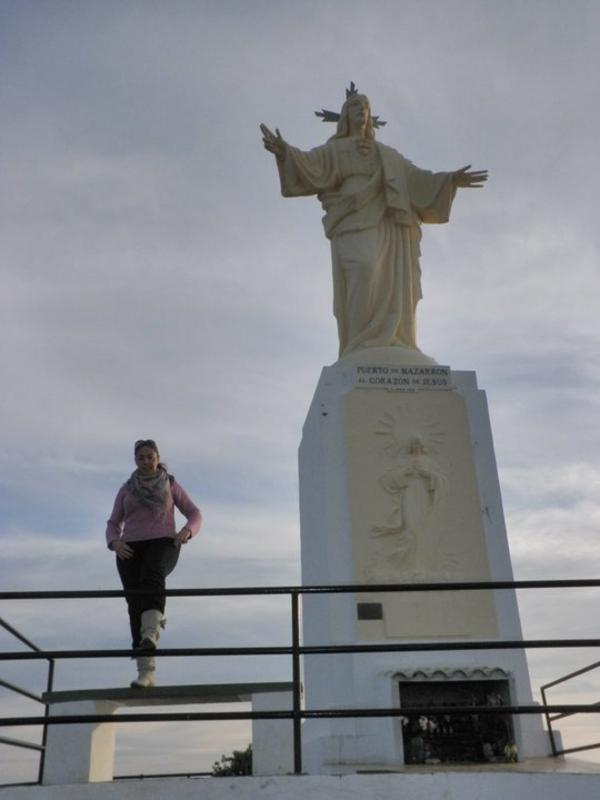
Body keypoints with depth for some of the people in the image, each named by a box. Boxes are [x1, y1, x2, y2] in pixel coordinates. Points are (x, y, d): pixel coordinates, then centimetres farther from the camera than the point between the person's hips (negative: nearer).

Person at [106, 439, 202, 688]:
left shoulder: (171, 485, 14)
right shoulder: (126, 490, 19)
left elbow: (194, 515, 10)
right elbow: (113, 525, 18)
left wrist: (186, 532, -14)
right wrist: (115, 543, -5)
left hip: (162, 545, -2)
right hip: (131, 551, 2)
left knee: (152, 578, -36)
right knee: (136, 603, -16)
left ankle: (150, 637, -57)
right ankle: (146, 672, -15)